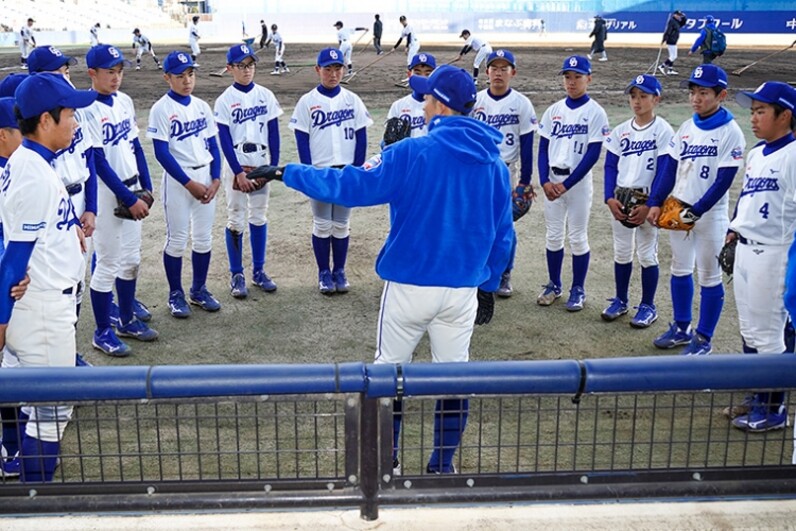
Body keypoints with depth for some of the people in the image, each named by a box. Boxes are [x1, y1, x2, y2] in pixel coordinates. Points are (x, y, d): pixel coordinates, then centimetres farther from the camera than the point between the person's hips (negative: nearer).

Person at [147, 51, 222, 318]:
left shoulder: (202, 106, 7)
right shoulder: (161, 109, -9)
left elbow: (213, 145, 8)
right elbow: (162, 153, -13)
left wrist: (216, 179, -5)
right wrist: (189, 183, -16)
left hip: (206, 178, 5)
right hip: (178, 180, -5)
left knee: (203, 238, 11)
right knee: (177, 240, 4)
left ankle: (199, 290, 25)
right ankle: (176, 294, 18)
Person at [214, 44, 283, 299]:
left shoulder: (266, 96, 2)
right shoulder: (225, 100, -5)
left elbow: (273, 133, 3)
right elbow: (225, 140, -8)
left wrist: (274, 167, -2)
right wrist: (238, 172, -13)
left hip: (262, 165, 3)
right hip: (236, 166, -3)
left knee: (259, 217, 10)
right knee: (236, 219, 3)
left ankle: (259, 270, 20)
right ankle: (236, 275, 11)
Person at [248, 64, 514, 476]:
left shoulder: (413, 153, -13)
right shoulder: (494, 162, 3)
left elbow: (351, 186, -14)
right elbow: (503, 235, 7)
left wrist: (286, 173, -3)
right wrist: (489, 286, 18)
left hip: (410, 285, -4)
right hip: (464, 290, 4)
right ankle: (443, 466, 23)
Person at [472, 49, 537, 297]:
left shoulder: (521, 104, -4)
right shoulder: (475, 100, 1)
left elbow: (527, 145, -2)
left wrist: (525, 180, -5)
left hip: (507, 172, -1)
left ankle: (504, 277, 18)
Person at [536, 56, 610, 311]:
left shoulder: (595, 112, -7)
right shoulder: (553, 110, 6)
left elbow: (593, 154, -12)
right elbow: (543, 148, 5)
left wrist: (567, 184, -16)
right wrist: (545, 181, -9)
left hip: (578, 182, -4)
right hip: (552, 181, 4)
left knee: (577, 237, 4)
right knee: (552, 235, 11)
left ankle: (578, 289, 15)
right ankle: (554, 285, 24)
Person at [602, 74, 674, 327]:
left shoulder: (663, 131, -8)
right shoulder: (620, 131, 6)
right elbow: (610, 166, 6)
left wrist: (649, 205, -18)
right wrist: (610, 198, -8)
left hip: (647, 200, -4)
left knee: (647, 254, 5)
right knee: (621, 252, 14)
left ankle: (648, 306, 17)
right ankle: (620, 301, 27)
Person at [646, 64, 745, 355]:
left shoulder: (730, 133, -12)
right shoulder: (686, 128, 6)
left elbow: (723, 181, -17)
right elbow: (669, 168, 7)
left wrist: (695, 212, -22)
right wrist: (656, 203, -3)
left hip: (709, 216, -6)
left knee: (709, 277, 5)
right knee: (680, 270, 16)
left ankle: (703, 338, 14)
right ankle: (681, 328, 30)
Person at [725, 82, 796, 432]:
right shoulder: (756, 153, 12)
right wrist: (733, 234, 20)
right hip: (745, 249, 9)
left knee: (767, 335, -1)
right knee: (749, 331, 16)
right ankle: (758, 398, 29)